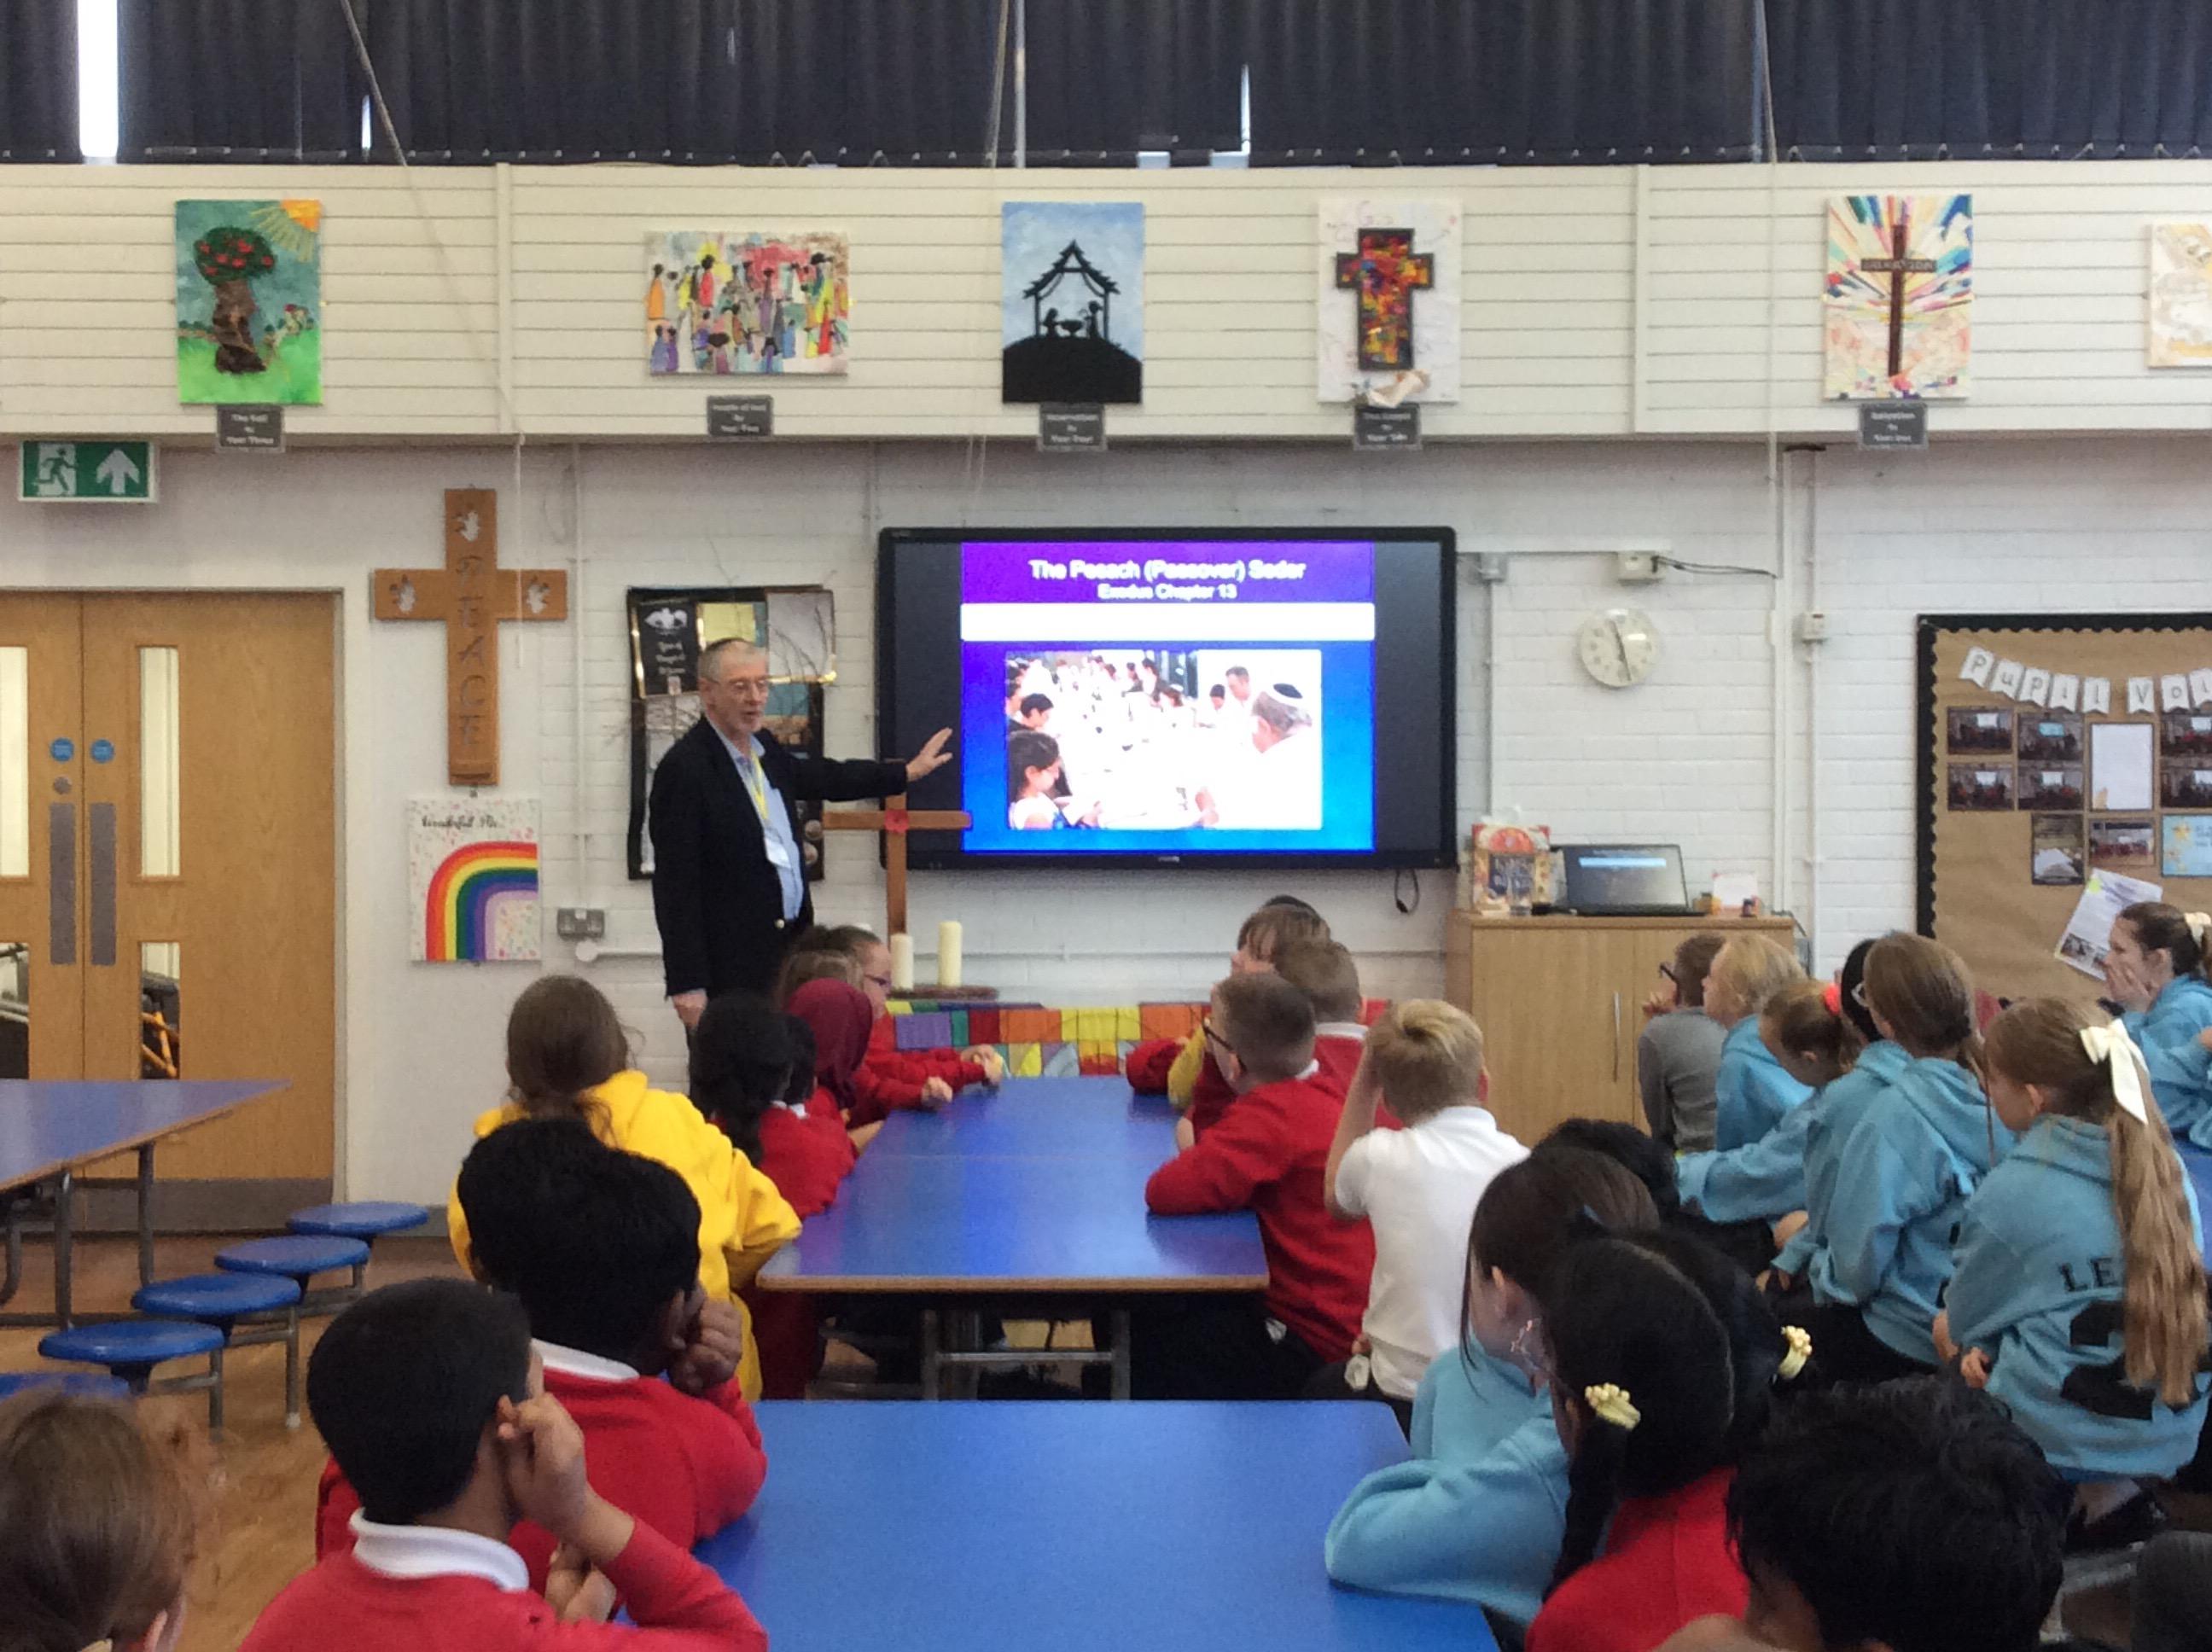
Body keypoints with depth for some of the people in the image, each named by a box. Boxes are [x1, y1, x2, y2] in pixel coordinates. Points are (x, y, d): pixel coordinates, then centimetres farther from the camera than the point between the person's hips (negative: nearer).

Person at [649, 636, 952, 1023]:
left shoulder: (763, 748, 11)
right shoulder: (684, 768, -14)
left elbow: (820, 777, 31)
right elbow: (675, 884, -16)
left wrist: (907, 772, 38)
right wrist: (687, 985, -19)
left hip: (789, 947, 8)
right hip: (731, 966, -8)